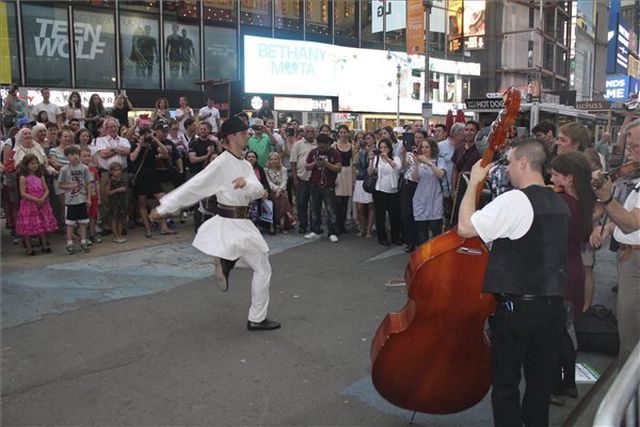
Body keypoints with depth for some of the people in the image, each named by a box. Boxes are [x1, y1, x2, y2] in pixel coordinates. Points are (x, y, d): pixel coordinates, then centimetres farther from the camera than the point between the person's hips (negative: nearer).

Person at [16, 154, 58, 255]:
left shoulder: (40, 177, 7)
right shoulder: (23, 178, -7)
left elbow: (46, 190, 4)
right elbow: (23, 193, -13)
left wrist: (43, 199, -15)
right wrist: (35, 199, -20)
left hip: (42, 205, 4)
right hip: (29, 205, -4)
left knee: (44, 226, 9)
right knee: (28, 227, 1)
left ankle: (45, 246, 21)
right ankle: (29, 248, 11)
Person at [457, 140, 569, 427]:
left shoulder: (514, 201, -17)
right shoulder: (560, 204, 9)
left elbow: (464, 227, -21)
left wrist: (474, 182, -10)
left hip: (517, 307, -7)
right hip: (553, 305, 8)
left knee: (505, 383, 5)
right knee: (541, 379, 18)